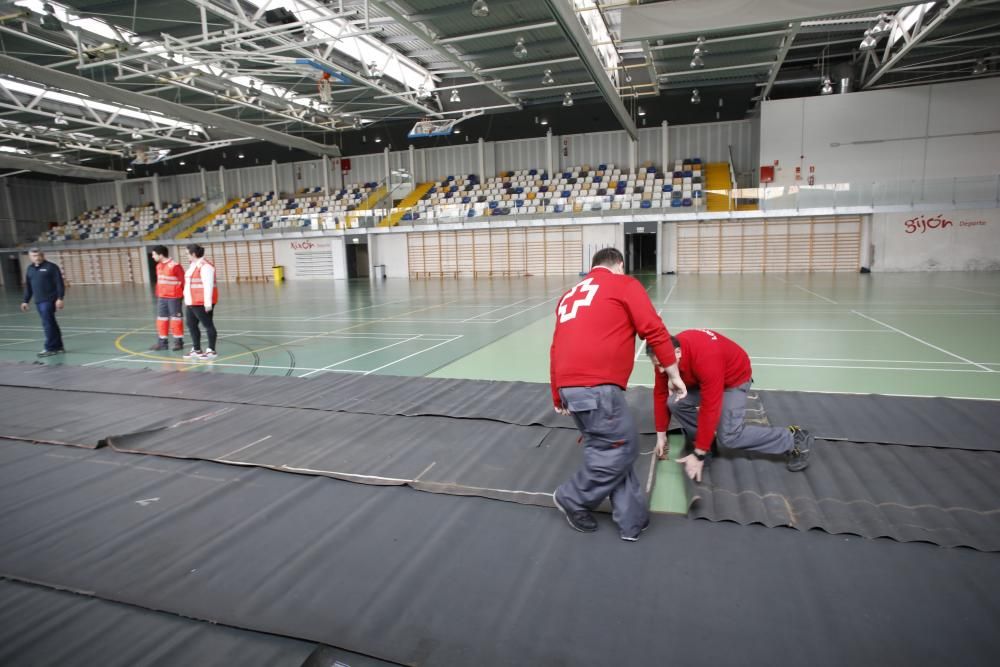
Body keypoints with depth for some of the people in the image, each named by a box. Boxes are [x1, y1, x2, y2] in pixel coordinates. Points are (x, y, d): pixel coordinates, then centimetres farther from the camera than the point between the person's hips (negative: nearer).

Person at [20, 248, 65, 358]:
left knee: (48, 323, -10)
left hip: (49, 300, -7)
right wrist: (26, 301, 18)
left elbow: (59, 283, -10)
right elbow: (28, 287, 21)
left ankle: (50, 348, -5)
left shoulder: (51, 267, -5)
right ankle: (58, 346, 16)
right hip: (38, 302, 7)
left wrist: (60, 298, -16)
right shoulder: (30, 269, 15)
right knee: (51, 323, 10)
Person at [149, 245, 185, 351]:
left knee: (176, 319, 2)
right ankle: (162, 342, 18)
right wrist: (157, 294, 13)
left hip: (173, 298, -8)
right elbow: (159, 281, 17)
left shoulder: (175, 266, -16)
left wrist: (182, 295, -11)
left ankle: (178, 342, 12)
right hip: (161, 298, 8)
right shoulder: (158, 266, 10)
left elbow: (183, 281, -13)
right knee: (161, 319, 10)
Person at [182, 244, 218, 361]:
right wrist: (187, 299, 20)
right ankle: (196, 350, 26)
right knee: (191, 325, 15)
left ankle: (211, 351, 6)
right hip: (192, 302, 10)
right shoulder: (193, 264, 15)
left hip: (202, 302, -10)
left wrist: (208, 303, -23)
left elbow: (208, 285, -21)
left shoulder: (205, 266, -17)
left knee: (208, 325, -2)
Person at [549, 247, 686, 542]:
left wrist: (558, 396, 31)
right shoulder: (625, 284, 9)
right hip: (596, 385, -8)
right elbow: (654, 330, 1)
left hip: (570, 385, 8)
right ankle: (572, 499, 18)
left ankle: (632, 520, 21)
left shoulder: (569, 295, 27)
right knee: (621, 447, 6)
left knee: (610, 447, 16)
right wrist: (673, 372, 13)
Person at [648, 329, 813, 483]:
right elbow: (660, 393, -8)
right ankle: (707, 439, 9)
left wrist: (699, 454, -33)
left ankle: (793, 439, 2)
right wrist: (661, 435, -6)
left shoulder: (706, 358, -42)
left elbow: (709, 408, -39)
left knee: (729, 436, -16)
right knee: (675, 403, -13)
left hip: (734, 378, -6)